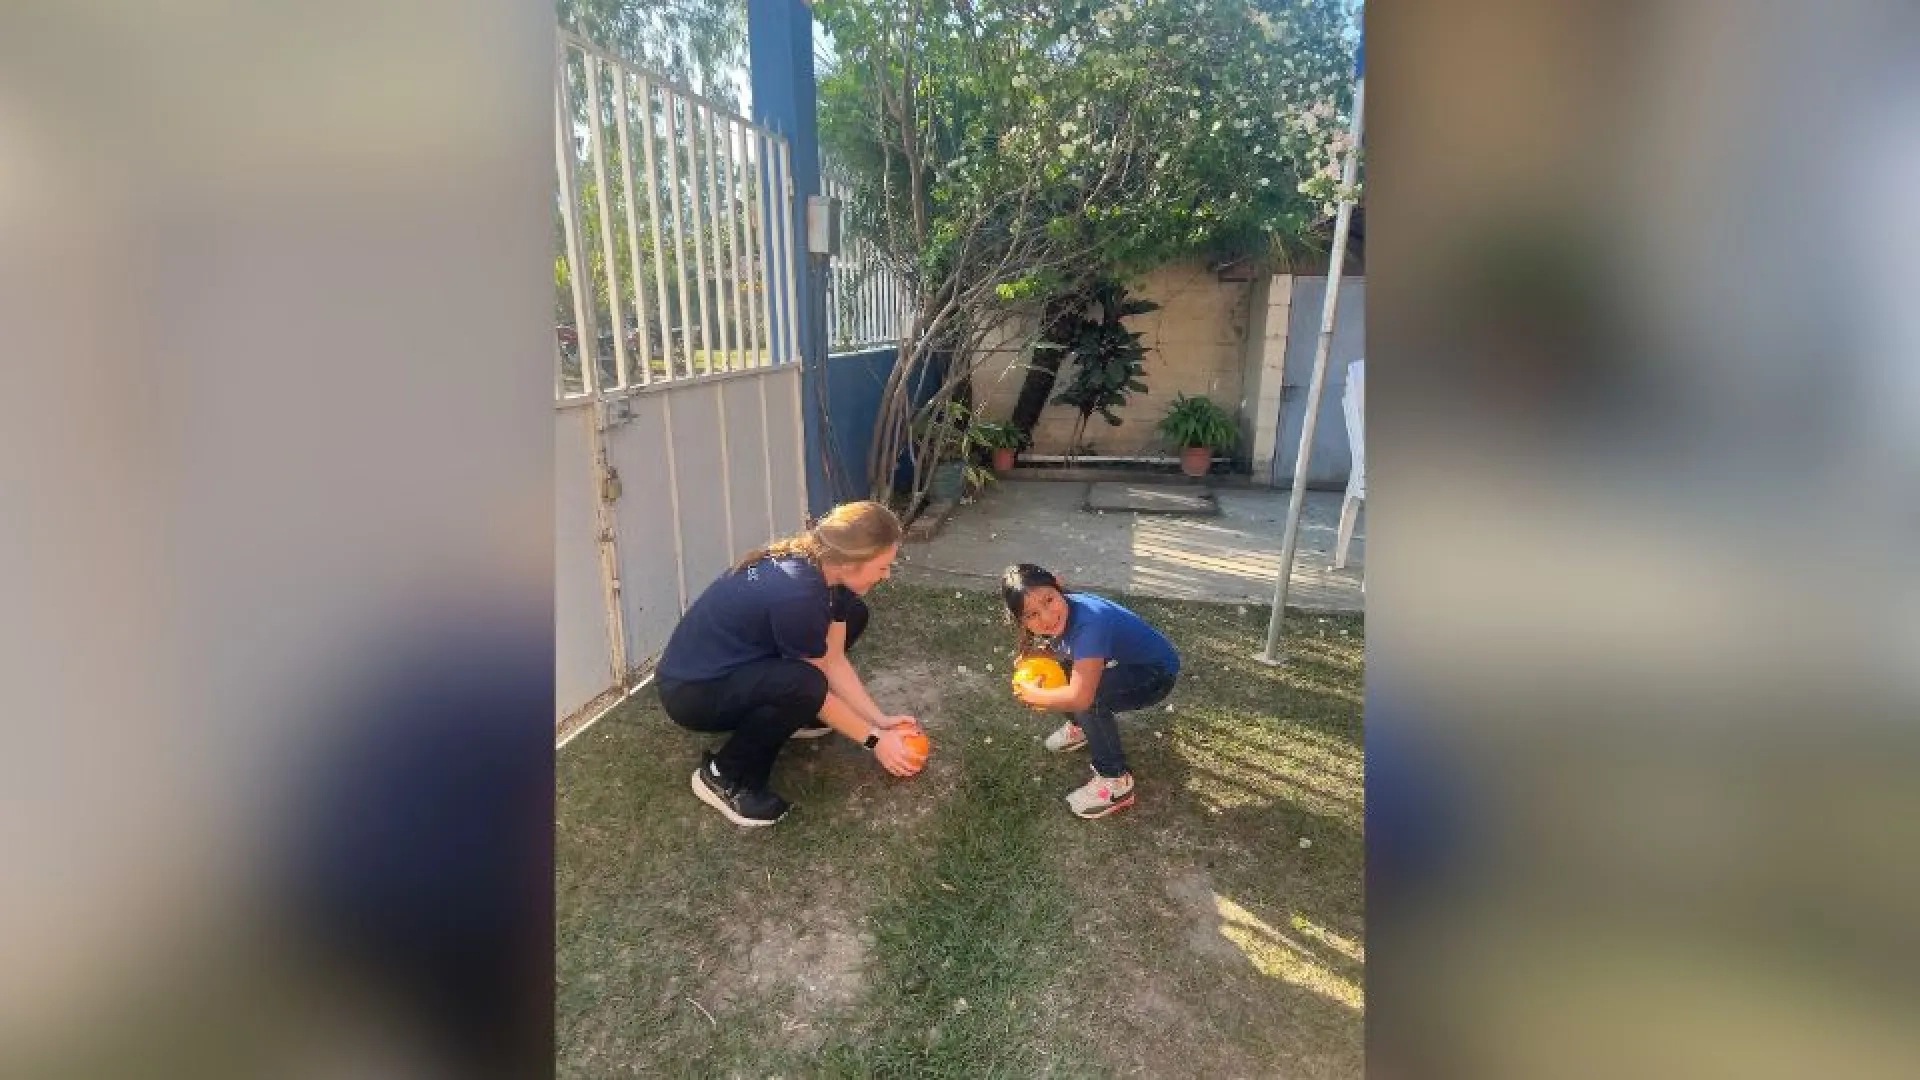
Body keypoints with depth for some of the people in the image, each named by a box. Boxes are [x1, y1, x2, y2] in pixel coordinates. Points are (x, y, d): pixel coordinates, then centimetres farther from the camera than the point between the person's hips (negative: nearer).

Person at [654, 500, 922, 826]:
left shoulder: (824, 568, -9)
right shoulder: (796, 592, -34)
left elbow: (834, 661, -1)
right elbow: (816, 684, -21)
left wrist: (881, 719, -4)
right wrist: (875, 740, -11)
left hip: (741, 662, 9)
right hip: (691, 691, -9)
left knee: (852, 614, 3)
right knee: (803, 685, -36)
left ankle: (789, 715, 15)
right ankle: (724, 776, -11)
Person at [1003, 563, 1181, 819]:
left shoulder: (1088, 623, -38)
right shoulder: (1061, 615, -13)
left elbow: (1080, 697, -42)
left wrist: (1032, 695, -25)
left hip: (1157, 675, -8)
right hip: (1122, 665, 8)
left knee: (1089, 698, -30)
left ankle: (1116, 783, -11)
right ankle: (1082, 726, 25)